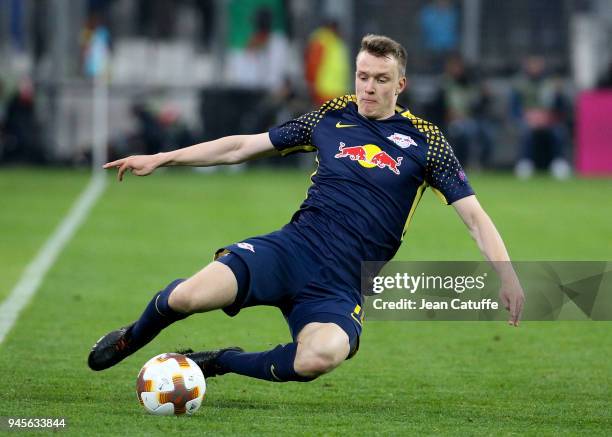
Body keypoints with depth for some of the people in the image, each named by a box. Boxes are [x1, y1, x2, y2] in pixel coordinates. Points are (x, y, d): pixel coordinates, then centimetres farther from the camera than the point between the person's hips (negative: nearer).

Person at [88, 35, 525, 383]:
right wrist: (159, 159, 15)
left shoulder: (424, 141, 4)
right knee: (193, 295, -27)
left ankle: (220, 362, -7)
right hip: (292, 247, 1)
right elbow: (242, 146, 17)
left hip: (343, 284, -1)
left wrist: (507, 276, -12)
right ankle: (132, 338, 10)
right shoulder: (331, 118, 11)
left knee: (322, 356, -37)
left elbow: (474, 215, 3)